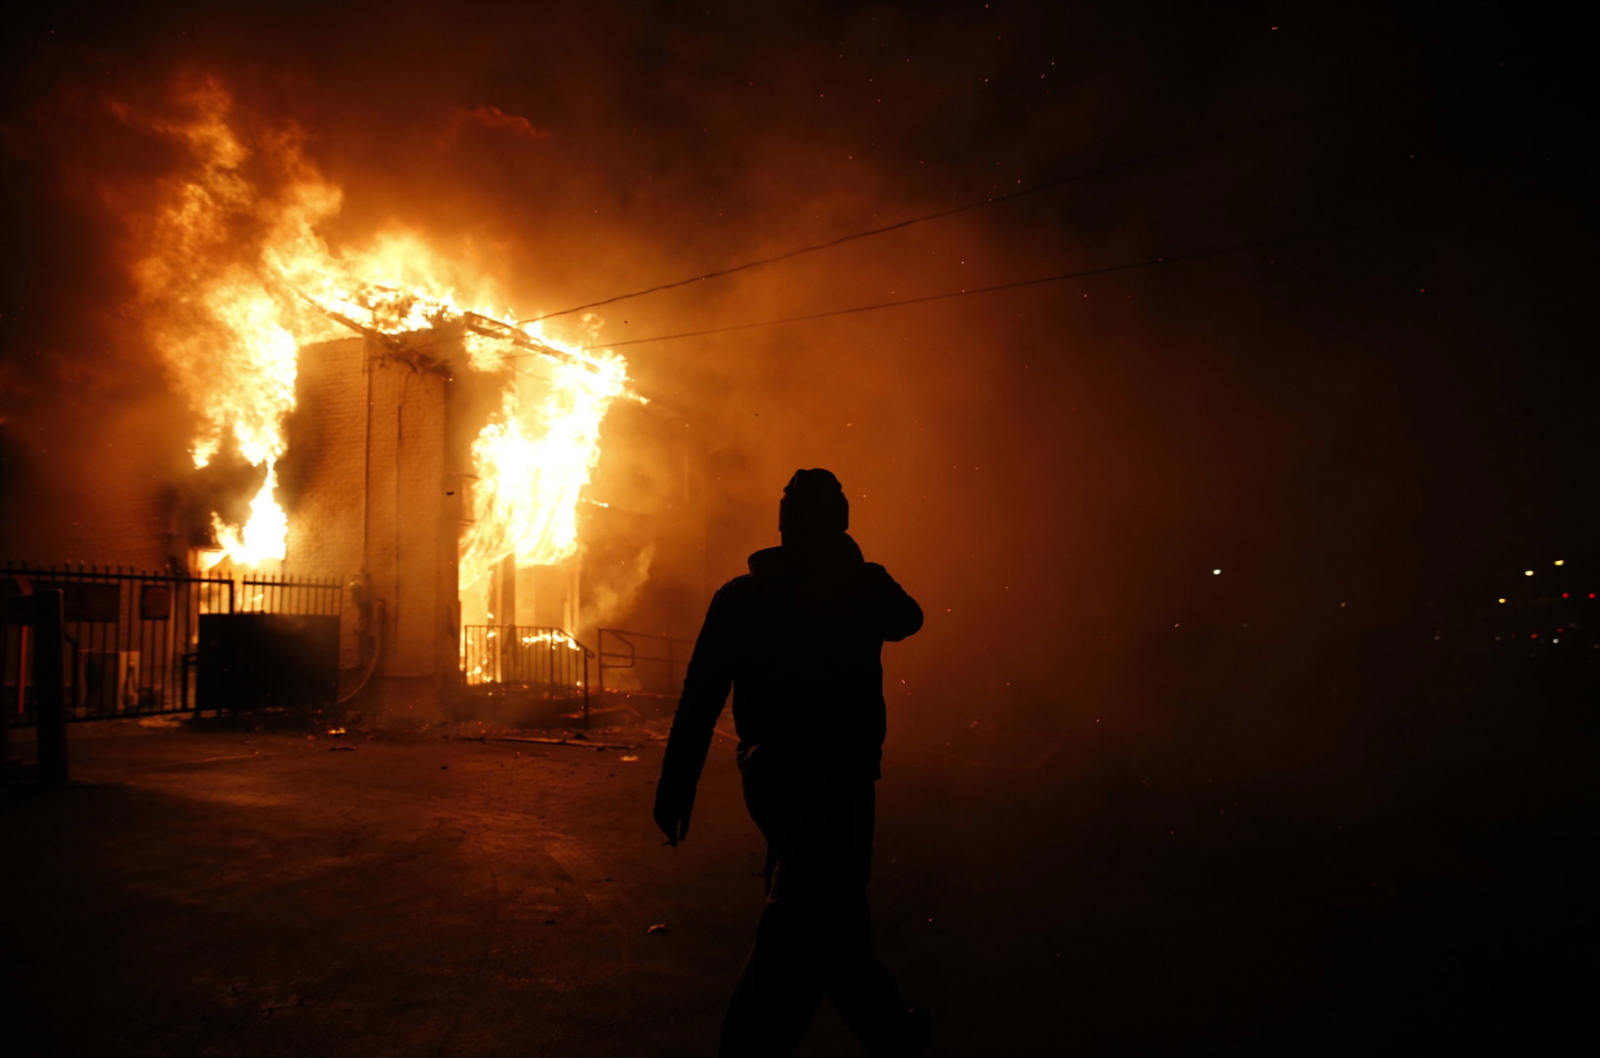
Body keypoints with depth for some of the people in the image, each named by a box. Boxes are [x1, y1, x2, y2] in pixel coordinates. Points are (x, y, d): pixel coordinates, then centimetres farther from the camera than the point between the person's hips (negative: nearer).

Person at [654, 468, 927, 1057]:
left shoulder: (737, 596, -2)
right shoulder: (861, 588, -9)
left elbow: (700, 697, -3)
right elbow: (908, 618, 14)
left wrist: (676, 785, 1)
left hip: (767, 774, 6)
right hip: (834, 779, -6)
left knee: (835, 914, 21)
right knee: (802, 932, -1)